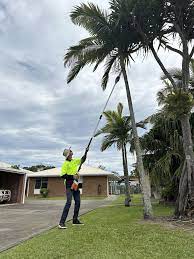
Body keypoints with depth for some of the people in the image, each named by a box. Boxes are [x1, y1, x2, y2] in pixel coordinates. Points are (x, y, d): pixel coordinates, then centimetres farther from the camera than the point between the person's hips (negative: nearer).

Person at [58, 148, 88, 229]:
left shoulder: (74, 161, 9)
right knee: (69, 202, -15)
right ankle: (61, 222, -9)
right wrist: (72, 176, -21)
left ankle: (75, 220, 24)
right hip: (69, 185, -8)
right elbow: (62, 175, -15)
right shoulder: (65, 163, -11)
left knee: (78, 202, 11)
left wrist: (86, 152, 3)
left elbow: (83, 160, 17)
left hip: (75, 184, 8)